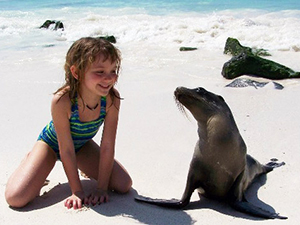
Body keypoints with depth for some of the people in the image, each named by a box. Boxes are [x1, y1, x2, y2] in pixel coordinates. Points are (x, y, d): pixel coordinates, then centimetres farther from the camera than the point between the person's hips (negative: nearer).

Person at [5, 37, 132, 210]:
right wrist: (77, 191, -22)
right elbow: (67, 150, -29)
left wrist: (102, 188, -20)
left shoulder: (112, 98, -29)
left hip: (82, 144, 3)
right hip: (52, 143, -3)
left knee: (124, 185, -7)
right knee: (16, 198, -18)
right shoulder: (62, 100, -38)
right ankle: (30, 164, 15)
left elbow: (107, 146, -23)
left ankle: (87, 170, 22)